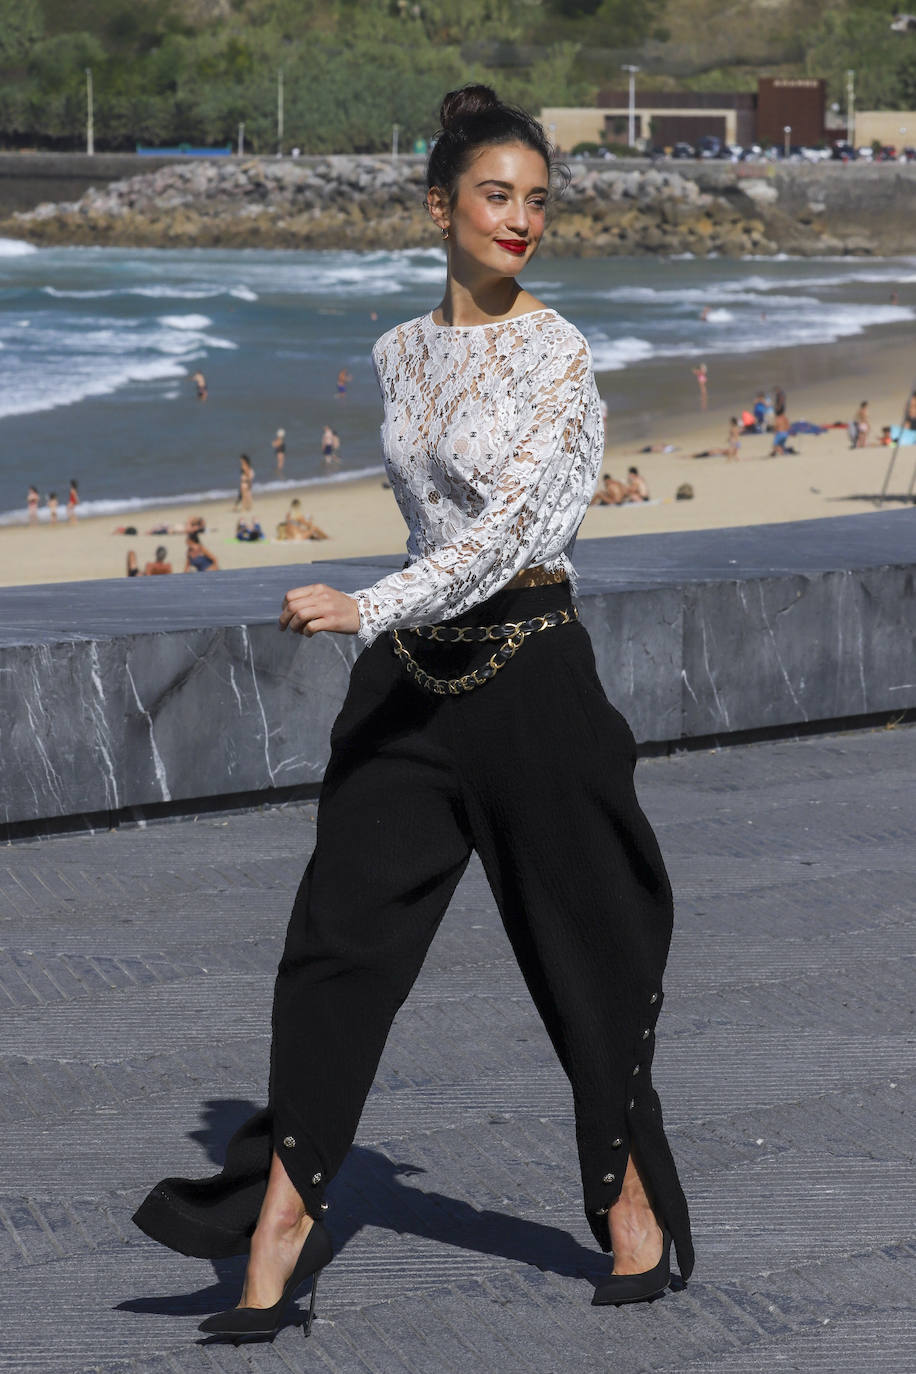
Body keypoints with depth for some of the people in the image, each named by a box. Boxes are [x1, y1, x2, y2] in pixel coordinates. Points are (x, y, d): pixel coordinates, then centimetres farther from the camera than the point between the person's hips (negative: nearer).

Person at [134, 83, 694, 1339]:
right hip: (410, 672, 5)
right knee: (340, 934, -2)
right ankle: (281, 1223, -2)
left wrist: (369, 610, -28)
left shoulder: (558, 353, -8)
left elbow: (508, 524, -19)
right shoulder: (402, 354, 10)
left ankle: (631, 1200, 22)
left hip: (527, 666, -5)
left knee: (581, 945, 5)